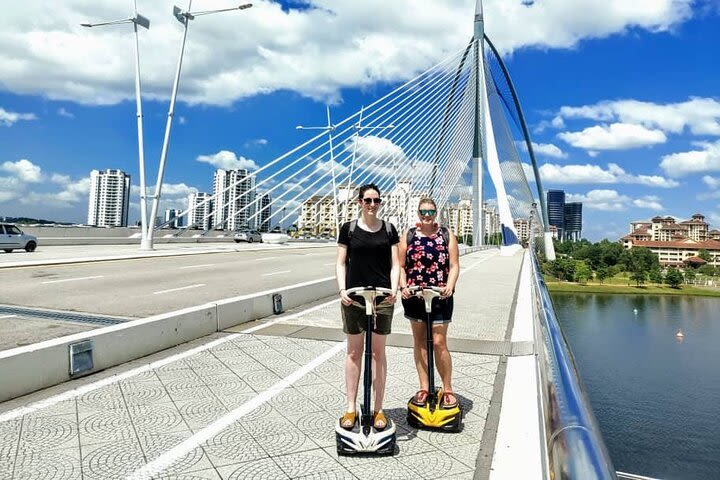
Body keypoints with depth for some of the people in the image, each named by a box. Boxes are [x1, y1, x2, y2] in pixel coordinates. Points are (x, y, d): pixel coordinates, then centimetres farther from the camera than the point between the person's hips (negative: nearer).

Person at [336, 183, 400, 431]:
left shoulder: (388, 229, 7)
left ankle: (378, 409, 17)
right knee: (354, 351, 7)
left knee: (378, 352, 7)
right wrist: (342, 290, -9)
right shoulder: (348, 228, 4)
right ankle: (351, 408, 18)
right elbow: (341, 263, 4)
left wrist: (394, 290, -10)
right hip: (354, 296, 0)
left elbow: (395, 264, 5)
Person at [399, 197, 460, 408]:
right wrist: (403, 286, -11)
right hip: (413, 296, 2)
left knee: (439, 342, -3)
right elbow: (401, 266, 4)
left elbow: (454, 265, 0)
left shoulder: (447, 235, 3)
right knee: (419, 341, 9)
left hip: (440, 296, -2)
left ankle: (448, 389, 14)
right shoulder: (408, 236, 6)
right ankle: (424, 387, 21)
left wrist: (449, 286, -16)